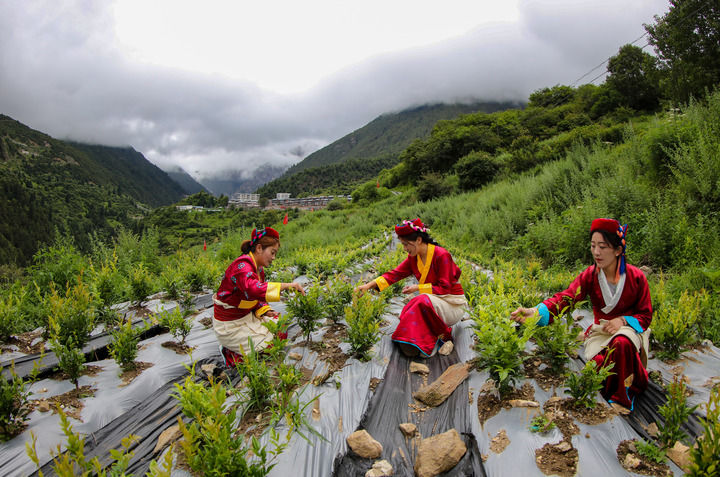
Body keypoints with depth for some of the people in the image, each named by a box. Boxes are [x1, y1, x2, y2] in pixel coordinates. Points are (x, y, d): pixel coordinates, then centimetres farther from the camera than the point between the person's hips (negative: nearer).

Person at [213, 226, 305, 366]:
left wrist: (266, 311, -9)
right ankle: (232, 354, 6)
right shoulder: (242, 265, -26)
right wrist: (287, 285, -45)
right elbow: (254, 289, -45)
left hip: (247, 316, 9)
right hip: (230, 325, -9)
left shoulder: (259, 268, 5)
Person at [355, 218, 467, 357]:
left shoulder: (441, 255, -19)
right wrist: (370, 285, -19)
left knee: (423, 302, -36)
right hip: (434, 301, 6)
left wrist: (418, 288, -21)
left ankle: (441, 335, -12)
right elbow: (395, 274, -8)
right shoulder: (413, 258, 1)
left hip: (453, 304, -6)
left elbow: (444, 288, -18)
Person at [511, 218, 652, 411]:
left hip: (629, 328, -1)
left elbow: (646, 315, -1)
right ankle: (609, 392, 8)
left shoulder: (636, 277, -12)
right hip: (600, 330, 1)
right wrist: (534, 311, -43)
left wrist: (623, 320, -23)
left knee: (622, 343, -36)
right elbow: (565, 298, -26)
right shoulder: (590, 276, -10)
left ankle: (622, 396, -13)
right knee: (597, 365, -28)